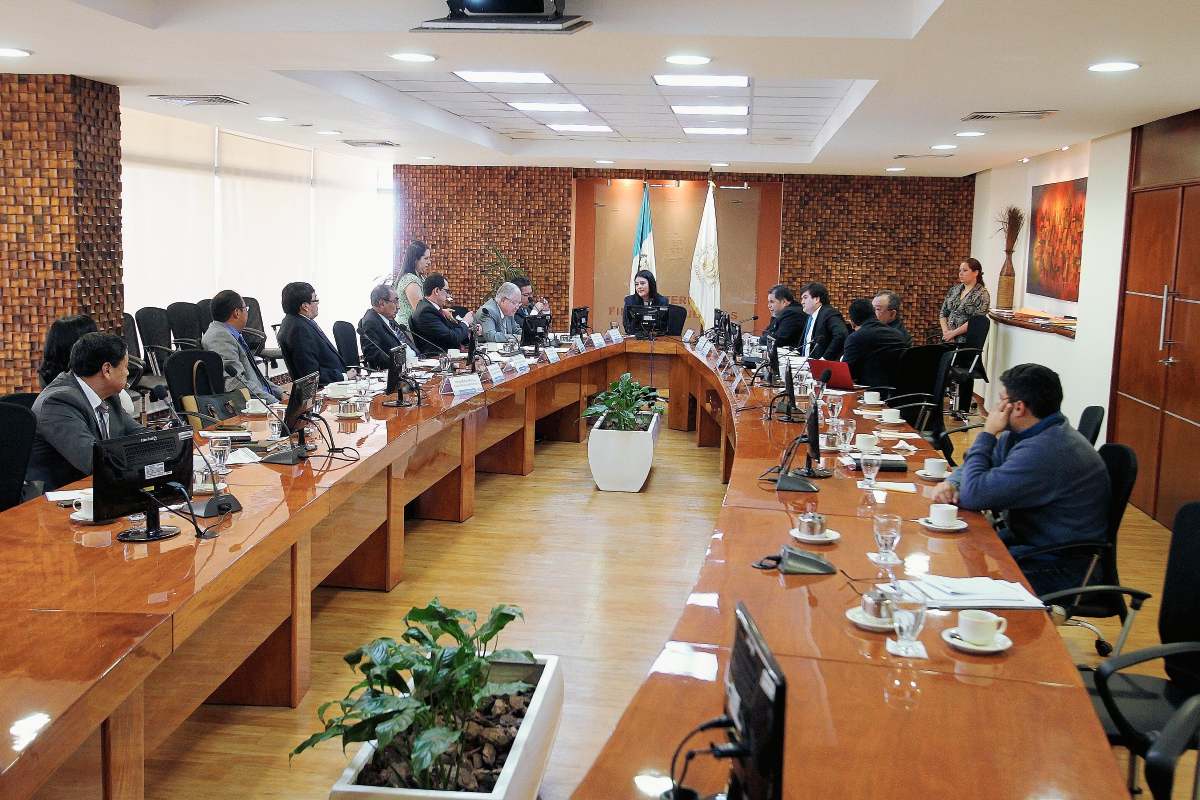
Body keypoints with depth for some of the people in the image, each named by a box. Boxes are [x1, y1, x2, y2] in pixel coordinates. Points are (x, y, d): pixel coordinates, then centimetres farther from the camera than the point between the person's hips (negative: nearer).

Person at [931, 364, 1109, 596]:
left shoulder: (1045, 451, -30)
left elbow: (974, 496, -30)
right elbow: (975, 464, 16)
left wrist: (987, 433, -18)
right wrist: (952, 483, -8)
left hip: (1062, 567, -10)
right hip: (1029, 539, 10)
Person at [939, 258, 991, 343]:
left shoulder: (982, 294, -2)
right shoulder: (954, 289, 14)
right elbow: (943, 314, 13)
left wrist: (953, 333, -11)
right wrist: (946, 332, -3)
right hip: (947, 339, 5)